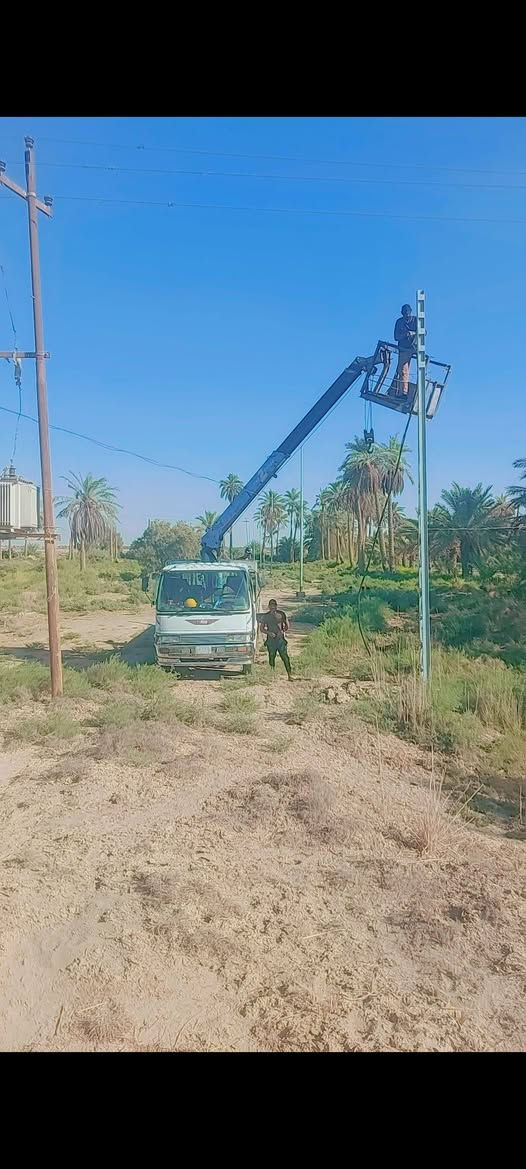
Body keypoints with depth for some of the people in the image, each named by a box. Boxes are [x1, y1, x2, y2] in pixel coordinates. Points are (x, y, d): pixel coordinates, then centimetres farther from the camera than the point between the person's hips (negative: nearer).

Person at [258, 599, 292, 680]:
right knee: (271, 657, 4)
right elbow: (261, 628, 8)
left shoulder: (281, 614, 5)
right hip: (270, 639, 1)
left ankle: (289, 675, -8)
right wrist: (269, 633, -9)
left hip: (280, 638, -1)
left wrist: (282, 631, -7)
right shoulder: (265, 616, 6)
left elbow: (287, 625, 12)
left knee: (284, 656, -8)